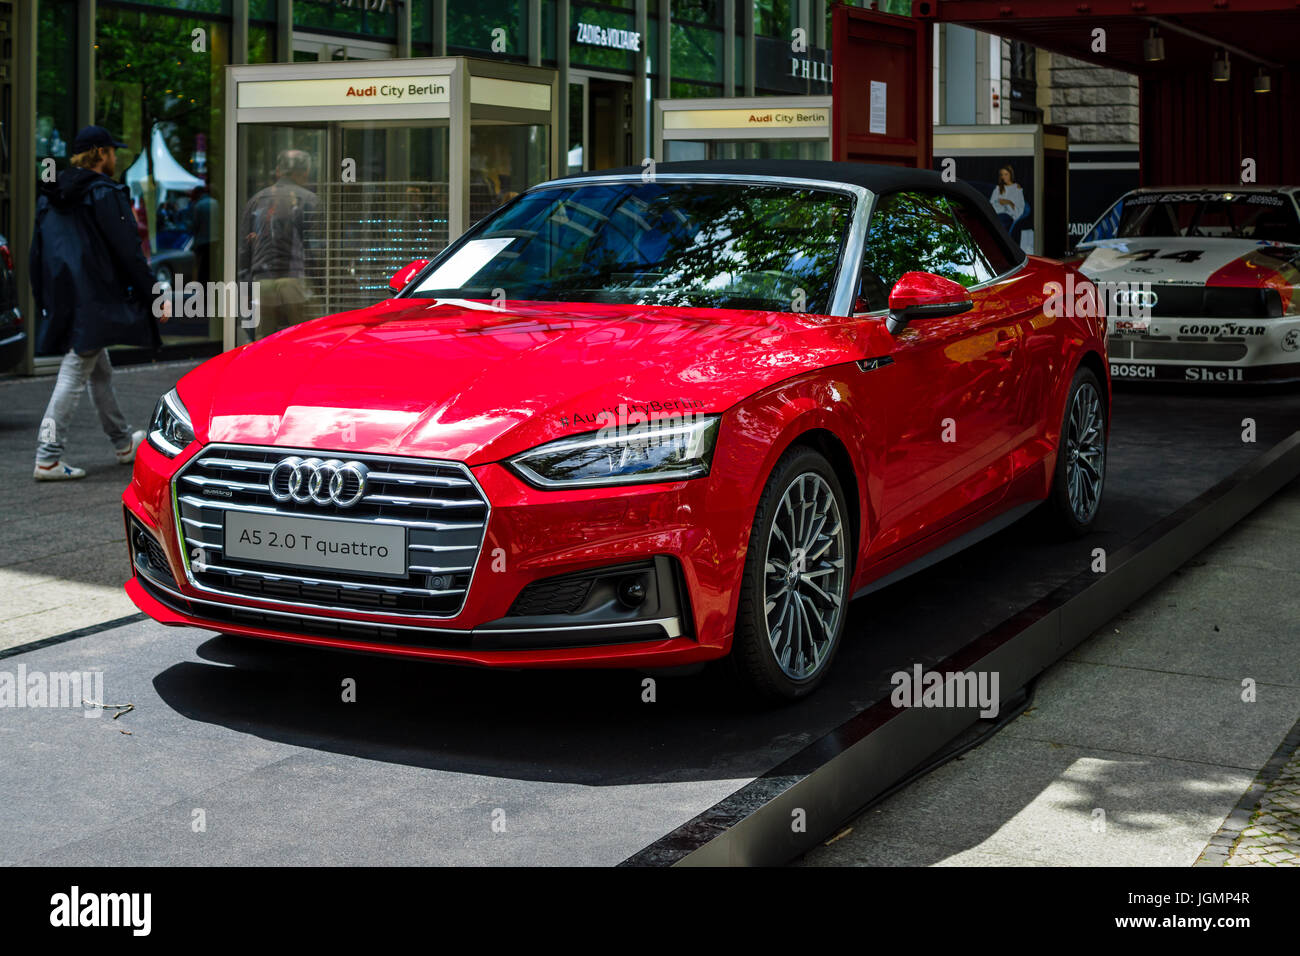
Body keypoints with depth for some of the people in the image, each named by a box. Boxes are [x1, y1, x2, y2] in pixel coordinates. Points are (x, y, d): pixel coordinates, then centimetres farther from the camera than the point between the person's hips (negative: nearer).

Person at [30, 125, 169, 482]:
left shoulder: (51, 195, 14)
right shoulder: (105, 194, -11)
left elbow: (38, 252, 16)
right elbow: (128, 252, -13)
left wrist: (44, 301, 22)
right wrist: (155, 296, -7)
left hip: (62, 299, 9)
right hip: (92, 301, -9)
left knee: (100, 371, 20)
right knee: (74, 375, -9)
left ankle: (124, 442, 33)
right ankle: (47, 458, -13)